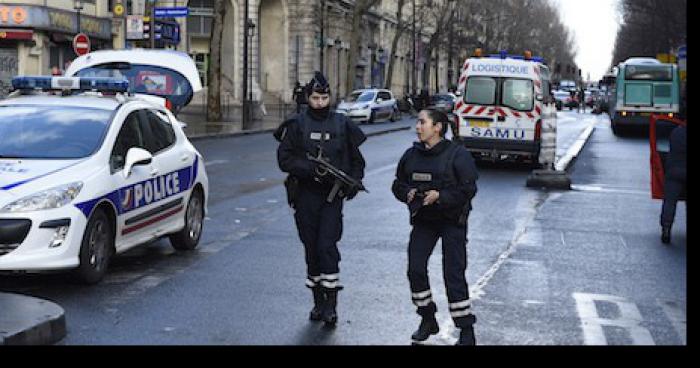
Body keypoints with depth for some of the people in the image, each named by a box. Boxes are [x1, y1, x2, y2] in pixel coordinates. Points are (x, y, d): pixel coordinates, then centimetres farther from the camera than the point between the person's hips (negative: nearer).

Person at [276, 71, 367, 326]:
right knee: (311, 249, 7)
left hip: (332, 196, -1)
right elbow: (284, 159, -5)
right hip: (305, 195, 1)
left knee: (327, 247, -12)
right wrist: (312, 169, -18)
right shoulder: (296, 125, 3)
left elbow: (357, 159, 14)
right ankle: (318, 302, 18)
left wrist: (354, 181, -3)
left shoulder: (342, 124, 7)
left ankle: (331, 303, -8)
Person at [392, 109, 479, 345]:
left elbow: (468, 188, -15)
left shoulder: (458, 154, -12)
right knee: (415, 268, 0)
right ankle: (428, 320, 20)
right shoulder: (411, 155, 6)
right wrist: (407, 193, -8)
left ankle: (466, 330, 3)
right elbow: (398, 184, 14)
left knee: (453, 274, -7)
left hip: (452, 221, -5)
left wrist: (440, 196, -25)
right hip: (423, 220, 6)